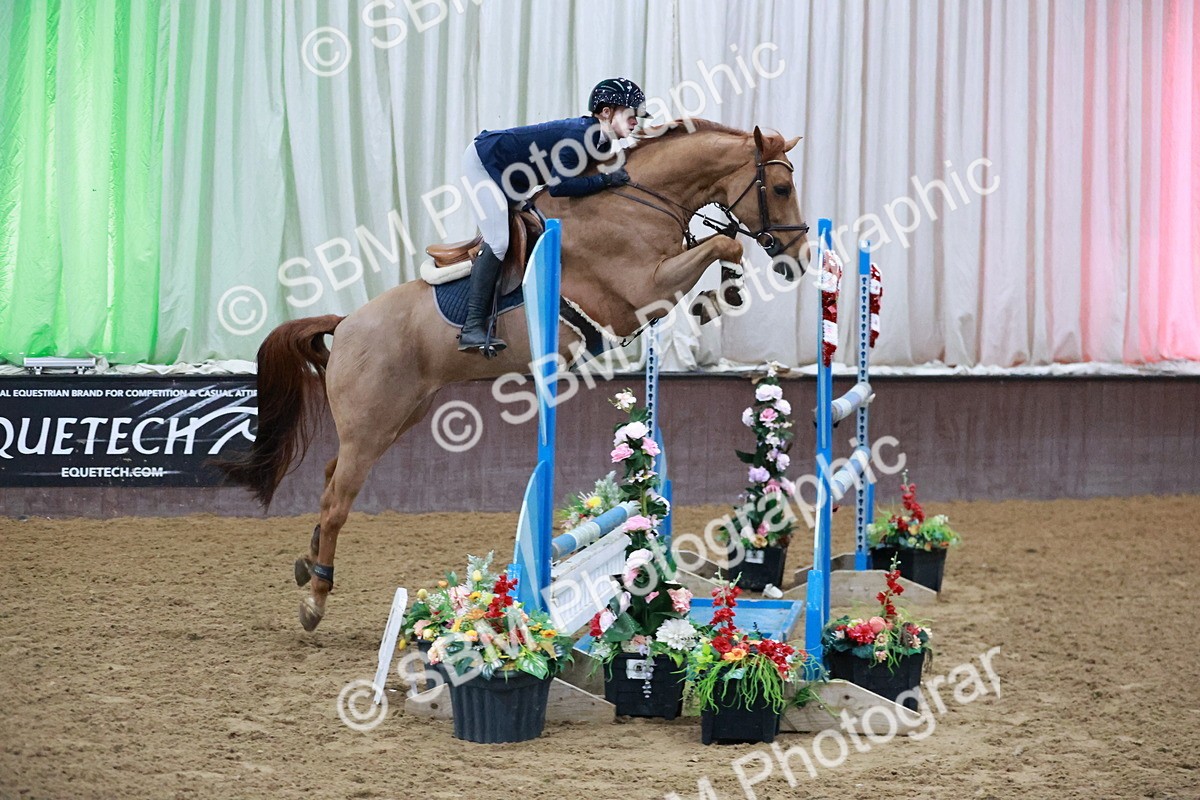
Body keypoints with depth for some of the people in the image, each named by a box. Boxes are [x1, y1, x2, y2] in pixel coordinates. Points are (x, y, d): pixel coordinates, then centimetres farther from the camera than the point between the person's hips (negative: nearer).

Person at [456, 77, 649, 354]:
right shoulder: (579, 134, -27)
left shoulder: (601, 141, 0)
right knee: (499, 242, -16)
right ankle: (472, 328, -17)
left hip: (505, 173, 10)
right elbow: (558, 186, -33)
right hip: (484, 161, -10)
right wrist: (606, 179, -31)